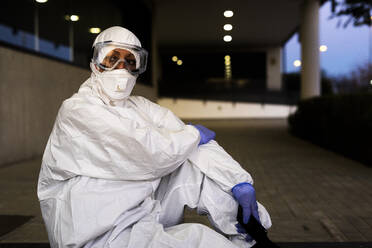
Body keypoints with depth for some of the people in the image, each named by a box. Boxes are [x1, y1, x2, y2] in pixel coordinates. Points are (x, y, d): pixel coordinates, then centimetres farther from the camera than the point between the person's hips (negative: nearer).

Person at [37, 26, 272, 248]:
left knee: (198, 157, -6)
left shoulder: (139, 107, 8)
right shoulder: (77, 110, -14)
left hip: (145, 215, 7)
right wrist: (194, 134, -6)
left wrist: (240, 182, -14)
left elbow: (201, 144, -2)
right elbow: (155, 153, -23)